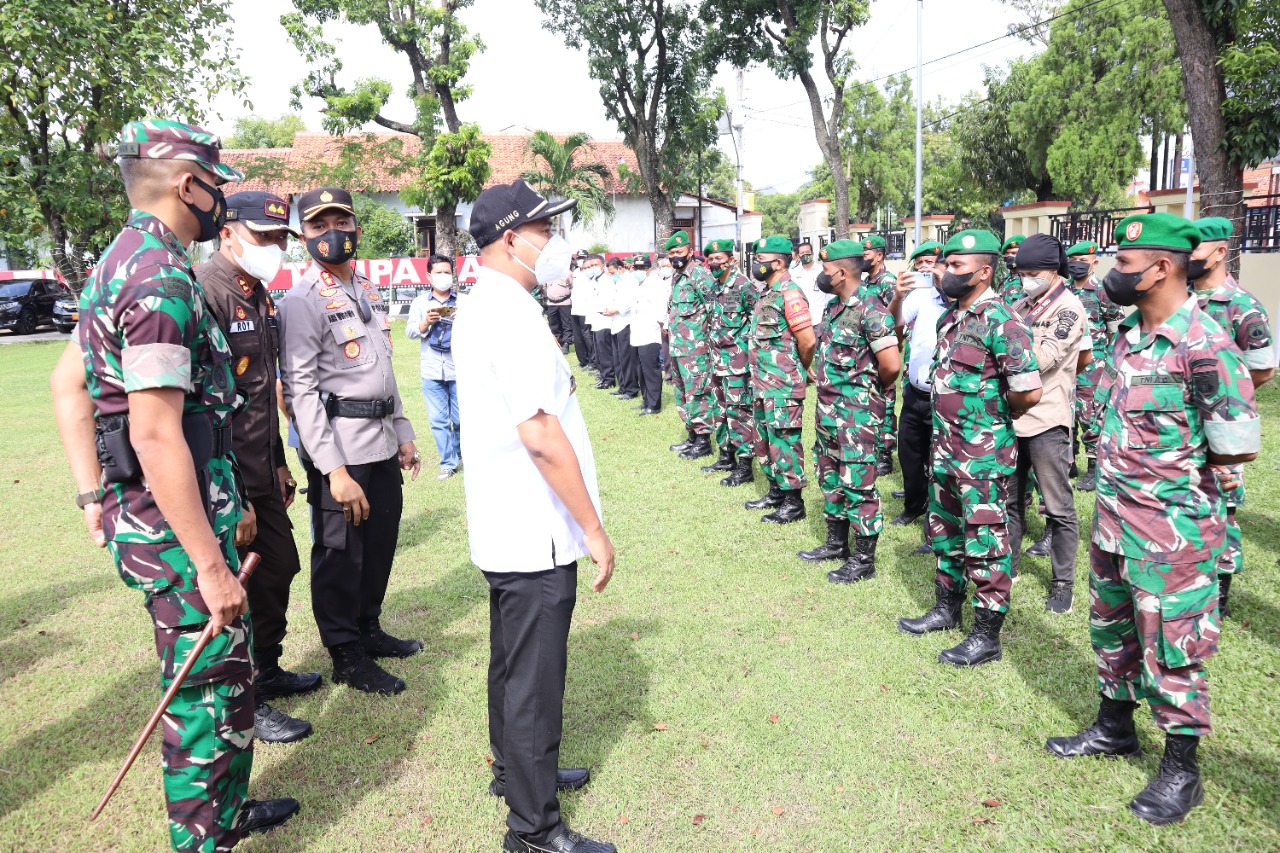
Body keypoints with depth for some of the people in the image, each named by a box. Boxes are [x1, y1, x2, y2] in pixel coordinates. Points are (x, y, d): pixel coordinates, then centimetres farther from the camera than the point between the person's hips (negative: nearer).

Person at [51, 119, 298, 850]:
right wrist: (209, 564, -22)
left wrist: (95, 498, 17)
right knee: (206, 693, 3)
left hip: (140, 513, 10)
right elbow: (156, 435, -25)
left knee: (230, 671, 22)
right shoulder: (161, 276, -20)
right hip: (179, 524, -10)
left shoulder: (123, 262, 13)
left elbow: (68, 383, 19)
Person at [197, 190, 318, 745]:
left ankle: (267, 672, 37)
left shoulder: (259, 296, 12)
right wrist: (234, 498, -24)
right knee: (240, 586, 2)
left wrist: (278, 465, 21)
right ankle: (244, 706, 20)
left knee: (279, 568, 18)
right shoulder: (204, 292, -19)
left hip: (261, 472, 9)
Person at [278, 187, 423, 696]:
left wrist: (403, 433, 19)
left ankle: (369, 629, 34)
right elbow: (299, 389, -16)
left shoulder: (367, 291, 15)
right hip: (339, 445, -8)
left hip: (382, 442, 8)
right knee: (340, 552, 2)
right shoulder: (303, 301, -11)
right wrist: (334, 470, -22)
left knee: (380, 542, 16)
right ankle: (346, 656, 16)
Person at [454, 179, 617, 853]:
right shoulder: (512, 316, -21)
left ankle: (516, 771, 42)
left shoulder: (481, 307, 12)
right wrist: (594, 529, -19)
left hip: (503, 528, 10)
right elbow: (541, 435, -26)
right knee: (534, 679, 3)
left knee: (512, 662, 23)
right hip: (536, 534, -10)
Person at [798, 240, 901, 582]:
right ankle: (836, 544, 34)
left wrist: (876, 389, -7)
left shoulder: (870, 310, -18)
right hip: (828, 409, 10)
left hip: (858, 413, -10)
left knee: (858, 484, -2)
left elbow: (891, 364, -24)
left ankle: (864, 560, 10)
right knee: (830, 478, 18)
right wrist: (821, 378, 12)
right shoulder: (833, 306, 10)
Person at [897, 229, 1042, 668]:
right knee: (945, 528, 20)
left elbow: (1029, 390, -23)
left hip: (984, 450, -9)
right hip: (946, 443, 9)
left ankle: (987, 635, 12)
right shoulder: (950, 317, 9)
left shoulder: (1001, 321, -18)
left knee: (985, 540, 1)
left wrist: (998, 415, -6)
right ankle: (947, 607, 37)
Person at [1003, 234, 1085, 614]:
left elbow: (1042, 359, -20)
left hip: (1046, 420, -7)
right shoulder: (1022, 306, 12)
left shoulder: (1068, 308, -9)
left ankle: (1063, 583, 13)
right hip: (1012, 415, 7)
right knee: (1010, 499, 16)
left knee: (1058, 508, 3)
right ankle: (1007, 566, 29)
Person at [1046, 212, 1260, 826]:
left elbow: (1238, 448, -19)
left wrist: (1175, 473, -5)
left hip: (1172, 529, -8)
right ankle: (1114, 728, 41)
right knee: (1112, 628, 21)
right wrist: (1120, 473, 3)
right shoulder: (1128, 334, 5)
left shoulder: (1204, 346, -21)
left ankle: (1181, 770, 23)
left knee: (1171, 647, 5)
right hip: (1114, 517, 8)